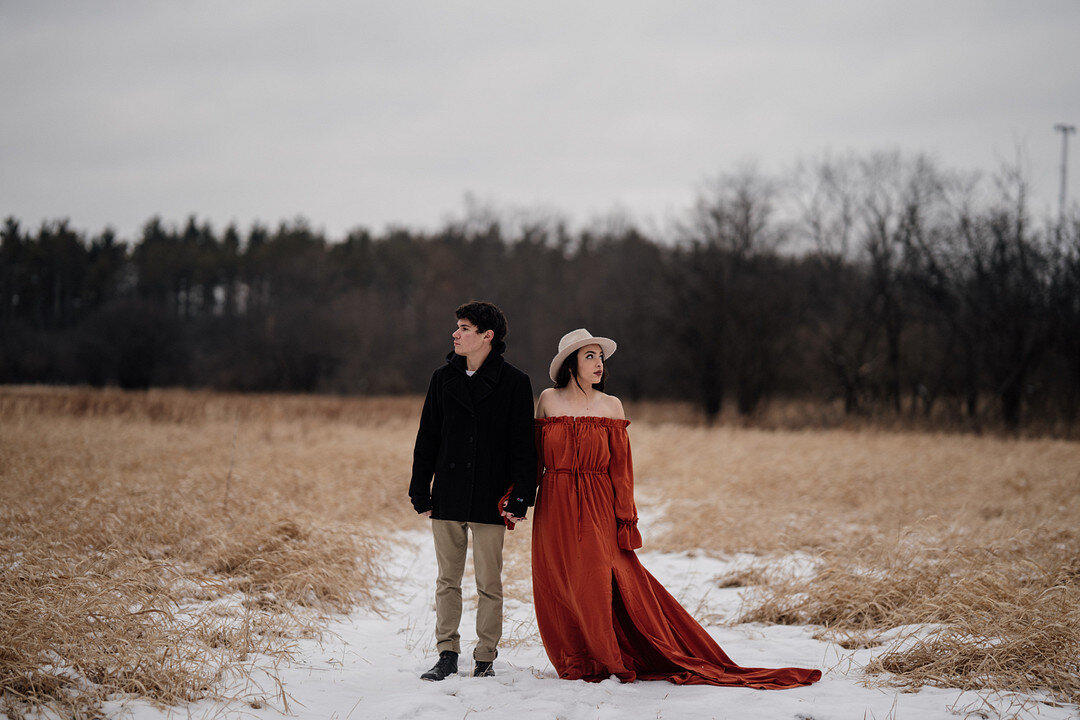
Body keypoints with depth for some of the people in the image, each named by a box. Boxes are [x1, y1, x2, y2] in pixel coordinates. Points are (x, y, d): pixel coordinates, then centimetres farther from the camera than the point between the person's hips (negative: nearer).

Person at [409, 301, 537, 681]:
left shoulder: (514, 383, -1)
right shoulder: (443, 379, 9)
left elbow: (524, 446, -1)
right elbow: (427, 439, 11)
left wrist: (521, 497, -8)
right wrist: (420, 492, 6)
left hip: (490, 500, -3)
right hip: (447, 497, 3)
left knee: (489, 585, 0)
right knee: (448, 580, 7)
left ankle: (485, 659, 9)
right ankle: (447, 654, 16)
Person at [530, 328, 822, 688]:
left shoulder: (610, 405, 3)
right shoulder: (548, 399, 5)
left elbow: (620, 466, 2)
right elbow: (534, 454, 10)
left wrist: (625, 518, -2)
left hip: (597, 508, -1)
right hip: (554, 507, 1)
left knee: (598, 583, -7)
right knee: (558, 588, 1)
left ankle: (604, 661, 8)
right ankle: (575, 663, 16)